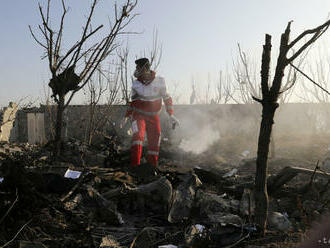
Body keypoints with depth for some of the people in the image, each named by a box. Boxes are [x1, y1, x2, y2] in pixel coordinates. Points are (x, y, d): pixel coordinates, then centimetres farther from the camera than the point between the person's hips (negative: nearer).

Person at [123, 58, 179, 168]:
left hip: (153, 117, 1)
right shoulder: (135, 84, -2)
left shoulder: (159, 81, -7)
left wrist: (171, 115, -2)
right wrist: (127, 116, 11)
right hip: (139, 115, -1)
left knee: (154, 144, 5)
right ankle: (135, 165, -28)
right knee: (137, 135, -27)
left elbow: (167, 98, 3)